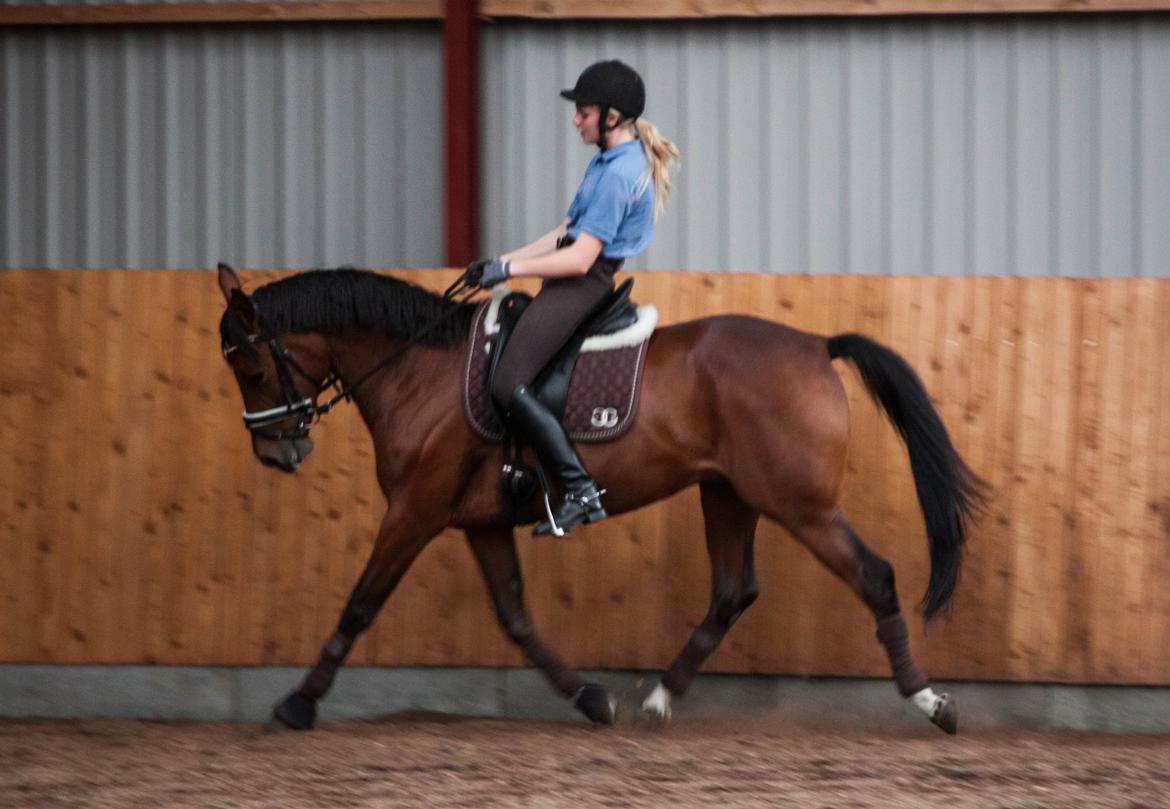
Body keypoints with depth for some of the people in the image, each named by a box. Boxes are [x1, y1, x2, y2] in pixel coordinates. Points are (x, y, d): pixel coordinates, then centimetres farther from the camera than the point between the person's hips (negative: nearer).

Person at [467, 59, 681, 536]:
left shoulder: (619, 174, -18)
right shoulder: (610, 160, 14)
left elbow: (580, 258, -21)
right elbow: (567, 233, 19)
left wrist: (508, 270, -14)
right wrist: (500, 262, 13)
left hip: (582, 284, -11)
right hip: (576, 282, 11)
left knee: (508, 385, -18)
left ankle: (580, 492, -18)